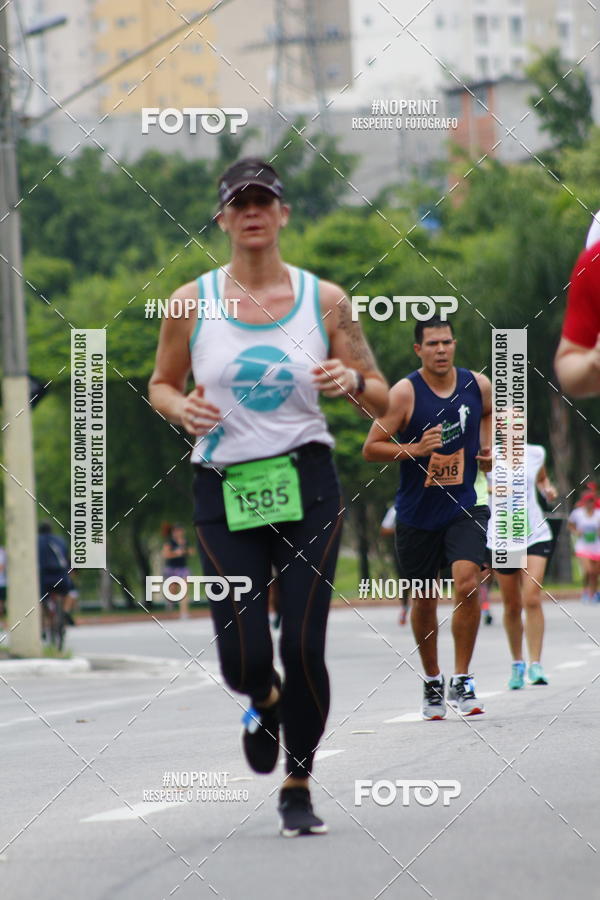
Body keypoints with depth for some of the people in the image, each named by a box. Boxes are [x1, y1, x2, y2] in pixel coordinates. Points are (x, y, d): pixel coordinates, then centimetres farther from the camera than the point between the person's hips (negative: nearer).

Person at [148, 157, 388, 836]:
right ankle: (264, 703, 30)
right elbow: (161, 384, 15)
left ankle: (298, 787, 13)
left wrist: (353, 382, -15)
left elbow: (380, 401, 7)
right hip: (224, 492, 0)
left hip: (307, 484, 0)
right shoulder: (192, 303, 2)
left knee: (304, 645, -7)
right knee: (244, 659, -9)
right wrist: (182, 409, -7)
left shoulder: (324, 300, 2)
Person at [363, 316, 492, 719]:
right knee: (424, 600, 9)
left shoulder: (478, 385, -1)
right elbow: (371, 448, -10)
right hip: (417, 514, -1)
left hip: (463, 508, 1)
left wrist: (487, 448, 9)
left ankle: (462, 681, -9)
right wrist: (415, 450, -23)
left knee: (468, 583, -19)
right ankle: (432, 681, 30)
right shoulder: (405, 392, -11)